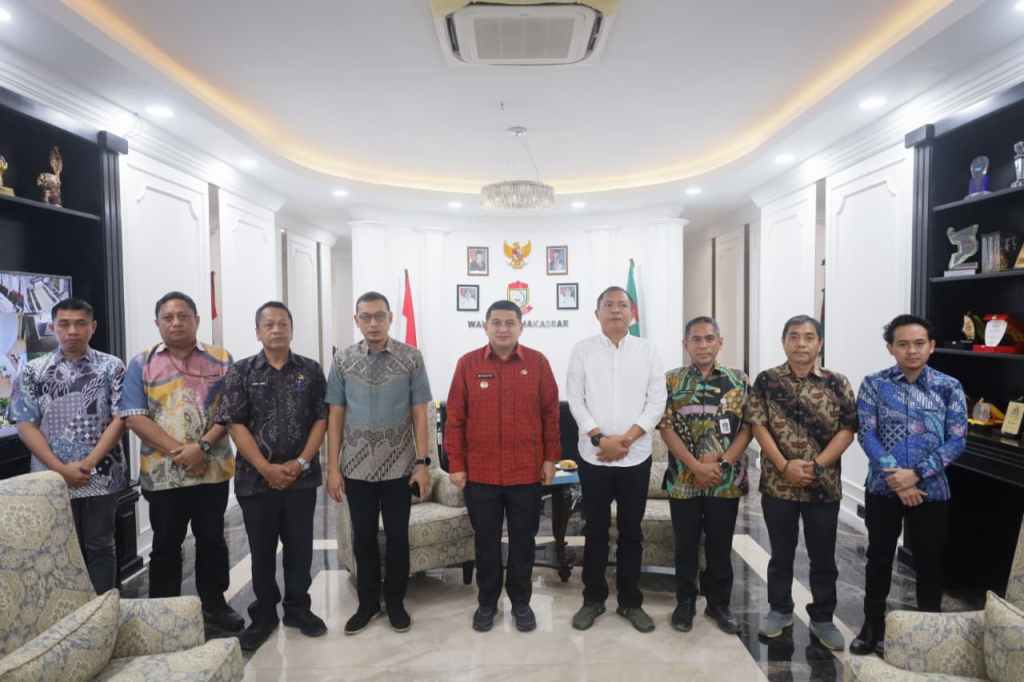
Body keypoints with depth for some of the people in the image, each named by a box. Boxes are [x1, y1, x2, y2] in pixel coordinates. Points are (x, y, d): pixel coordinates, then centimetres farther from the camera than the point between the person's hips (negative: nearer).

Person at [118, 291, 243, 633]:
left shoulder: (221, 360, 2)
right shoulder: (141, 364, 2)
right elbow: (134, 417, -6)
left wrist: (202, 446, -17)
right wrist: (179, 450, -15)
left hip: (213, 469, 0)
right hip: (162, 473, 0)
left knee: (212, 540, 12)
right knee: (166, 545, 12)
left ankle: (214, 603, 27)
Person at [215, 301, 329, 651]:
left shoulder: (311, 370, 4)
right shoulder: (241, 372, 0)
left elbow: (321, 418, 1)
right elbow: (235, 424, -5)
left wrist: (301, 462, -9)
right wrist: (266, 468, -12)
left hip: (301, 476, 1)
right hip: (256, 477, -1)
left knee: (300, 546, 10)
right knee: (261, 550, 11)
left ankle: (298, 608, 26)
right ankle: (264, 614, 26)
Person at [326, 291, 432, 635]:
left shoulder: (411, 358, -4)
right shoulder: (342, 361, 0)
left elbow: (419, 414, -2)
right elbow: (335, 417, 2)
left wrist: (423, 463, -6)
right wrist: (333, 468, -1)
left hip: (399, 467, -1)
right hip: (356, 468, 1)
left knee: (397, 537, 9)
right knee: (363, 538, 13)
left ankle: (395, 602, 28)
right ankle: (367, 602, 30)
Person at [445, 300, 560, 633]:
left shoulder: (538, 362, -1)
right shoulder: (467, 363, -2)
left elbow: (550, 414, 4)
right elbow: (455, 419, 0)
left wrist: (550, 458, 2)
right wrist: (456, 465, -1)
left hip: (527, 472, 0)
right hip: (480, 473, 0)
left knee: (523, 540, 12)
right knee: (486, 541, 12)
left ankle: (521, 602, 30)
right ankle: (487, 602, 30)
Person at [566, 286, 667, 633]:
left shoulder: (648, 350, 3)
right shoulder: (582, 350, 2)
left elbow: (657, 401, -2)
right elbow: (575, 399, -3)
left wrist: (627, 438, -12)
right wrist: (600, 439, -13)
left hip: (636, 456, 1)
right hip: (594, 456, -1)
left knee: (631, 531, 11)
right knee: (596, 530, 9)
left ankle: (630, 601, 24)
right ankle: (593, 599, 24)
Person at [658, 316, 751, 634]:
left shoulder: (739, 380, 3)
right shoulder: (672, 380, -1)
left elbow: (748, 427, 0)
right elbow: (666, 427, -6)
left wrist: (723, 463, -12)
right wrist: (696, 466, -14)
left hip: (726, 480, 1)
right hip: (684, 479, -1)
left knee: (721, 545, 12)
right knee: (686, 545, 10)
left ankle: (719, 603, 29)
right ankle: (685, 602, 26)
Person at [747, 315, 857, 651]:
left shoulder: (837, 383, -1)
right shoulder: (766, 381, -2)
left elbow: (847, 429, -4)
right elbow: (758, 426, -6)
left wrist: (817, 465, -14)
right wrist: (785, 466, -15)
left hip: (824, 485, 1)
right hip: (778, 483, 0)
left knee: (823, 557, 11)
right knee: (781, 552, 14)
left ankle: (822, 618, 28)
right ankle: (780, 610, 31)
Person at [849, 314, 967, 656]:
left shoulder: (949, 387, -2)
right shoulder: (873, 384, -3)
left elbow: (957, 440, -6)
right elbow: (866, 434, -8)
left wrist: (916, 474, -16)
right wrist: (895, 477, -18)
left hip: (931, 490, 0)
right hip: (883, 488, 0)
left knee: (929, 562, 13)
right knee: (878, 558, 11)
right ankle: (872, 626, 28)